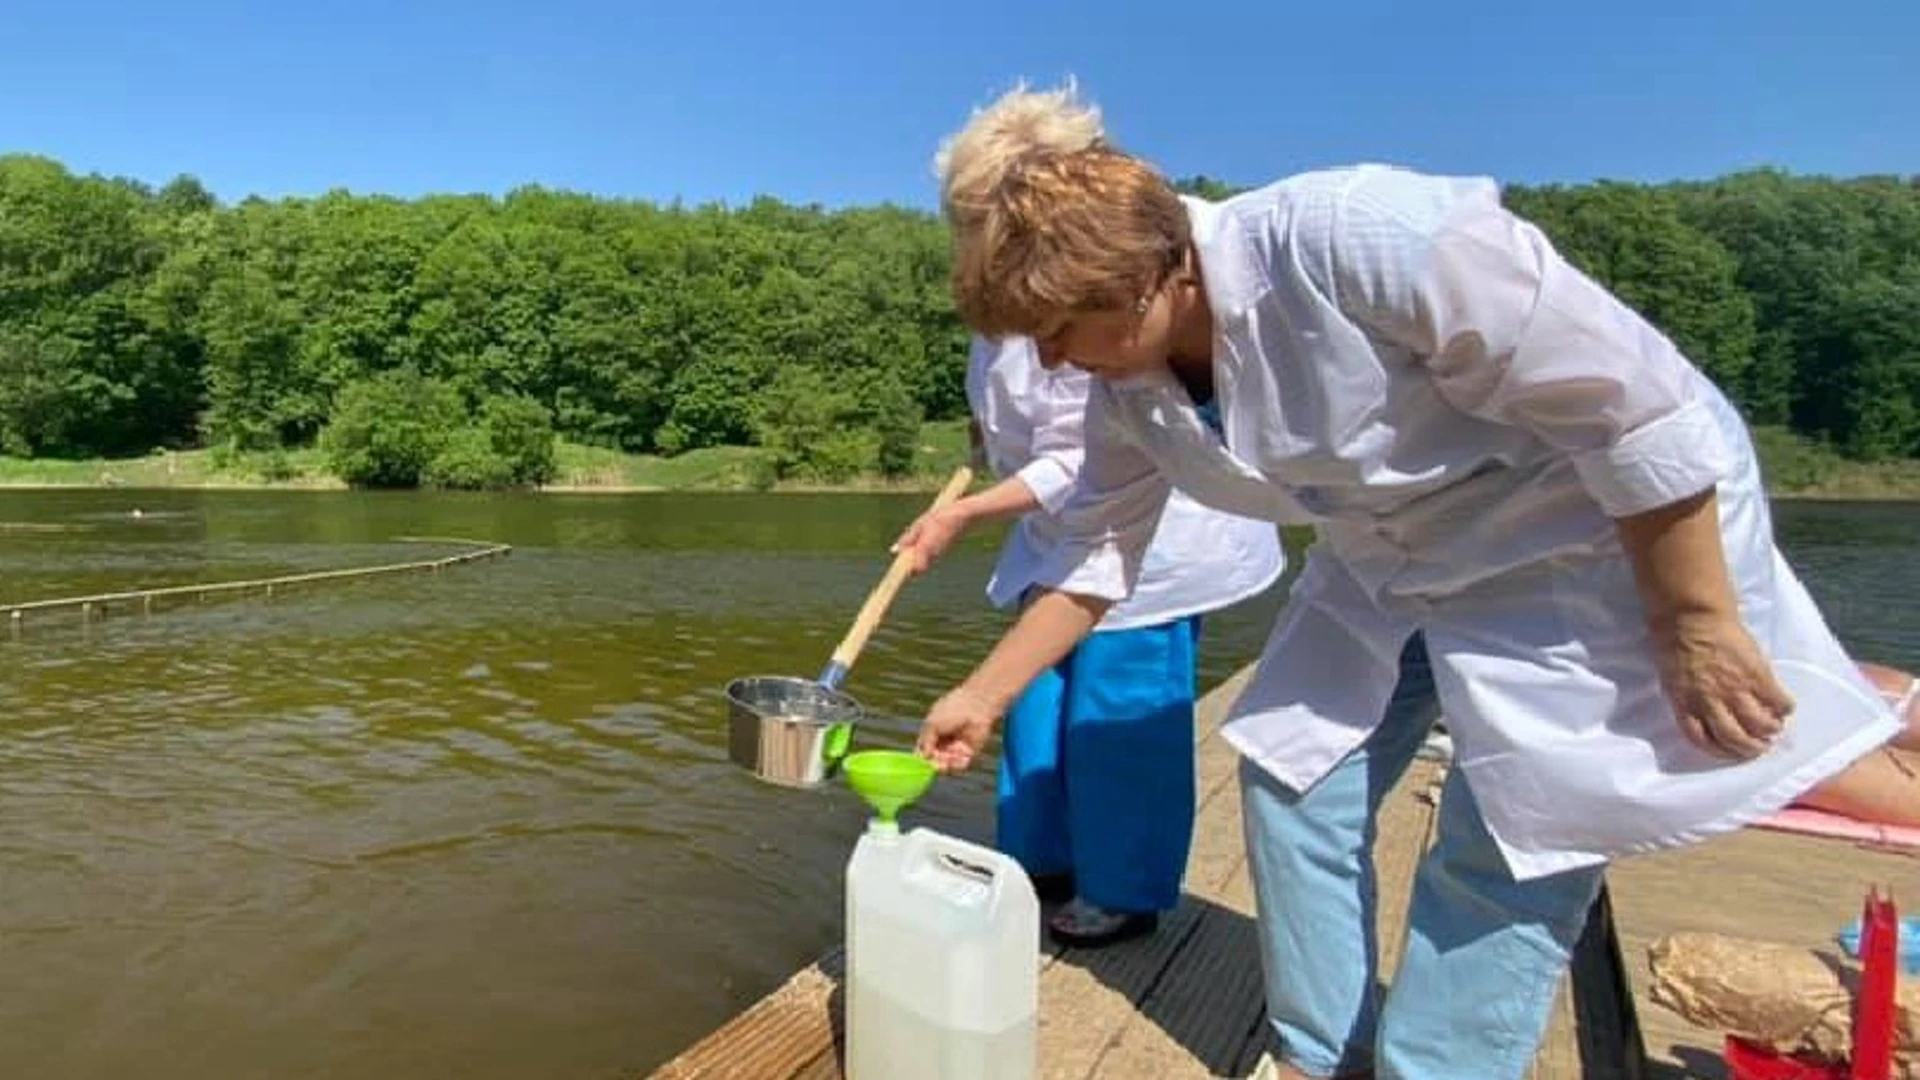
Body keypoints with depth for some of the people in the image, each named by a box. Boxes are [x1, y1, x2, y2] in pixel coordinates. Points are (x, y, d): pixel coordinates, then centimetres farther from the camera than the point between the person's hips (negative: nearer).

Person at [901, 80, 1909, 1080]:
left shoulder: (1353, 238, -35)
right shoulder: (1128, 384, -10)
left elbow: (1638, 400, -27)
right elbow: (1097, 551, 3)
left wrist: (1694, 626, -20)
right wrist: (982, 696, 3)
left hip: (1598, 538, -6)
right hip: (1390, 564, 7)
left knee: (1504, 853, -4)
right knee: (1292, 783, 6)